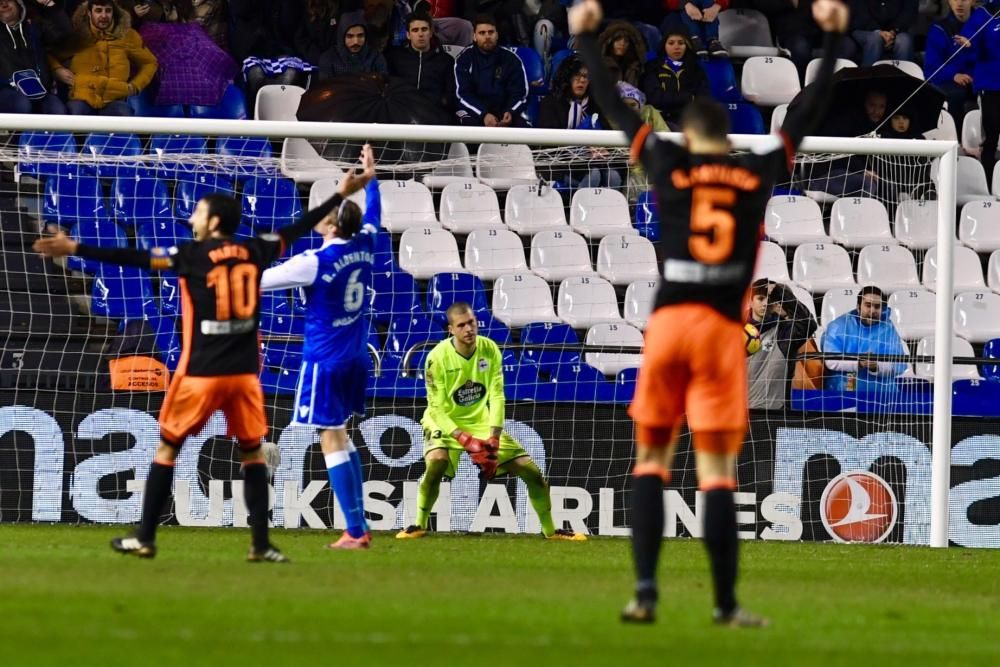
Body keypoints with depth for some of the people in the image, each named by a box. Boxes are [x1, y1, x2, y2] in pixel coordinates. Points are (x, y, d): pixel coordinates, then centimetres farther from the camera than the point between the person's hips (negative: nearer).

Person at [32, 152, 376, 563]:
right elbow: (297, 229, 18)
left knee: (167, 448, 8)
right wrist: (340, 196, 30)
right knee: (252, 451, 11)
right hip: (245, 371, 3)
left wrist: (76, 250, -15)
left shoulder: (193, 255, -7)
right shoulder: (255, 252, 5)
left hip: (201, 372, -3)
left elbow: (136, 259, -14)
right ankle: (261, 544, 5)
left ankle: (145, 539, 8)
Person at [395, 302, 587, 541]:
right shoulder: (438, 357, -20)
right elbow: (438, 409, -18)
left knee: (532, 471, -2)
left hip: (483, 423, 4)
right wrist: (465, 440, -30)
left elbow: (497, 396, -11)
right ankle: (419, 525, -21)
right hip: (446, 423, -4)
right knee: (436, 462, -36)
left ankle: (550, 530, 16)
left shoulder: (490, 350, -10)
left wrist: (493, 440, -22)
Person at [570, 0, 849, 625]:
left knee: (653, 459, 9)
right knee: (717, 468, 1)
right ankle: (726, 602, 2)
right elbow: (810, 111, 17)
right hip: (723, 331, 0)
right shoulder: (761, 172, 6)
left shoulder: (669, 164, 4)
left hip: (668, 323, 0)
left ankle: (646, 588, -4)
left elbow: (617, 107, 13)